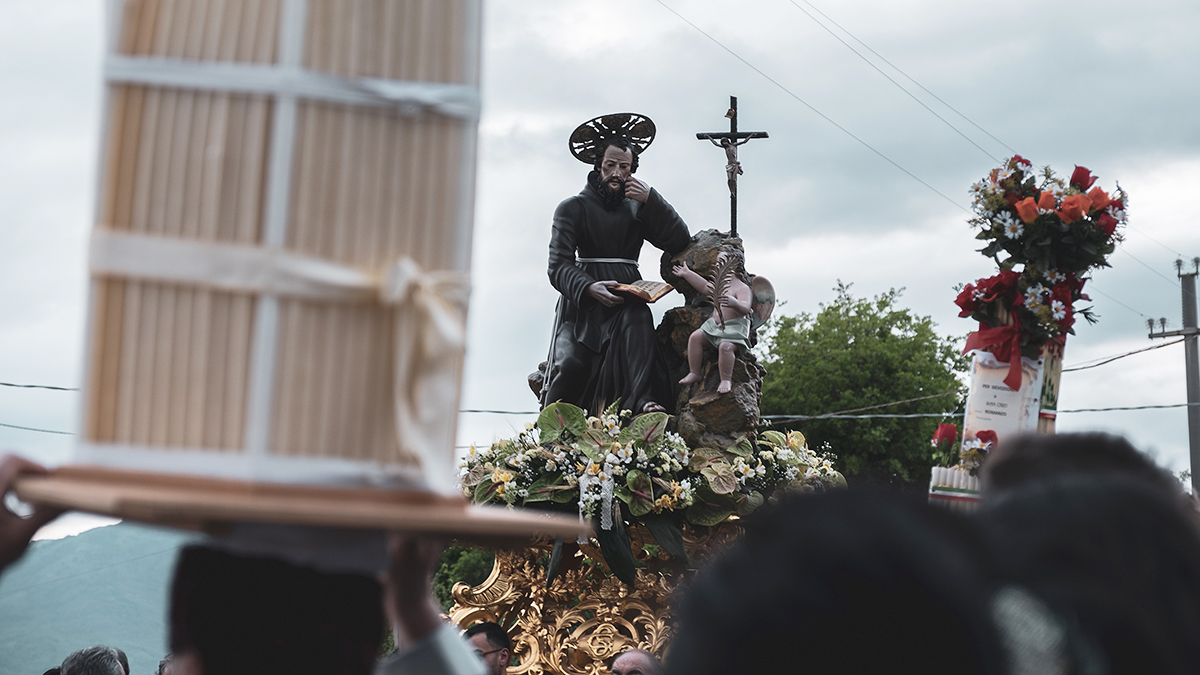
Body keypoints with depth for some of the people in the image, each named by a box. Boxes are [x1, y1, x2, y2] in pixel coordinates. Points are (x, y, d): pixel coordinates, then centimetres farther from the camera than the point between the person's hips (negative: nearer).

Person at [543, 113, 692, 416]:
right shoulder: (573, 208, 8)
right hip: (581, 303, -1)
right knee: (571, 363, -27)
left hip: (626, 302, 2)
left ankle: (643, 401, -48)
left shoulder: (637, 209, 19)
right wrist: (589, 288, -25)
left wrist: (651, 200, -5)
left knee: (638, 318, -34)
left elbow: (680, 242, 5)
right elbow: (558, 266, -4)